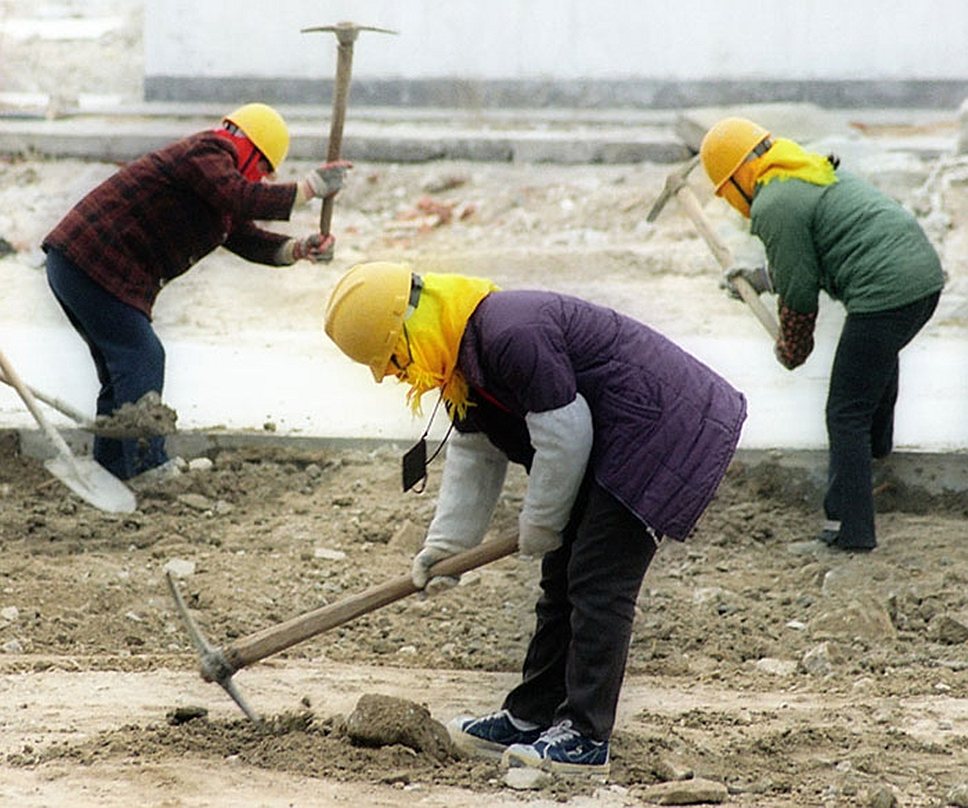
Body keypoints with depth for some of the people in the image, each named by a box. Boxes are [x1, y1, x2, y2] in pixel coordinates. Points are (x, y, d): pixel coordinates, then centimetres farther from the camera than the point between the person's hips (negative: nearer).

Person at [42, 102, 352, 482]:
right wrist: (311, 187, -17)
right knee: (141, 358, -14)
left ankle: (110, 472, 19)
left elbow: (247, 239, 16)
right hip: (92, 264, -11)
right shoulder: (207, 152, -9)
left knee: (121, 372, 15)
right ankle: (149, 465, -18)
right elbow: (243, 200, -25)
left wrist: (299, 248, 0)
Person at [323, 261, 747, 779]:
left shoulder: (512, 336, -27)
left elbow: (562, 436, -22)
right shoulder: (463, 355, 7)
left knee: (599, 582, -12)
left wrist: (540, 526, -8)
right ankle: (531, 719, 22)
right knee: (564, 578, 14)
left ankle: (586, 737, -9)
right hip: (613, 444, 11)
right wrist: (444, 542, 12)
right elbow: (473, 456, 17)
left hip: (663, 429, -11)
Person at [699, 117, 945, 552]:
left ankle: (848, 528, 0)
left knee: (847, 414, -2)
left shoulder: (775, 207, -8)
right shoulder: (815, 172, 22)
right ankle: (877, 445, 58)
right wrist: (762, 278, 52)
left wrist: (790, 350, 14)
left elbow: (799, 292, -3)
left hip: (885, 292, -10)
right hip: (927, 273, 10)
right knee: (881, 354, 39)